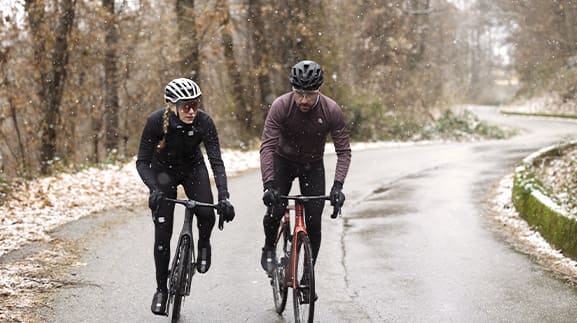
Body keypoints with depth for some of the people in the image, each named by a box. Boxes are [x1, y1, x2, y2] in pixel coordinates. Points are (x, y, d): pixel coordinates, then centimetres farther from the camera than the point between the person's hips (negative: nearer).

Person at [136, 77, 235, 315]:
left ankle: (203, 244, 10)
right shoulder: (156, 121, -30)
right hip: (163, 171, -1)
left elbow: (216, 161, -27)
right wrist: (153, 189, -42)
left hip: (193, 169, 1)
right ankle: (161, 289, 9)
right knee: (162, 232, -7)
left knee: (206, 214, -24)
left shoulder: (204, 121, -27)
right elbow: (142, 161, -25)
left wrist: (223, 196, -39)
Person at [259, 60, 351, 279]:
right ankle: (269, 247, 16)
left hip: (313, 166, 1)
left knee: (314, 222, -7)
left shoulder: (332, 111, -25)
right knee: (275, 212, -17)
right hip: (283, 162, -1)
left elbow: (343, 150, -21)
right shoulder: (281, 106, -27)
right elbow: (267, 146, -30)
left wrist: (337, 185, -35)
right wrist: (268, 184, -41)